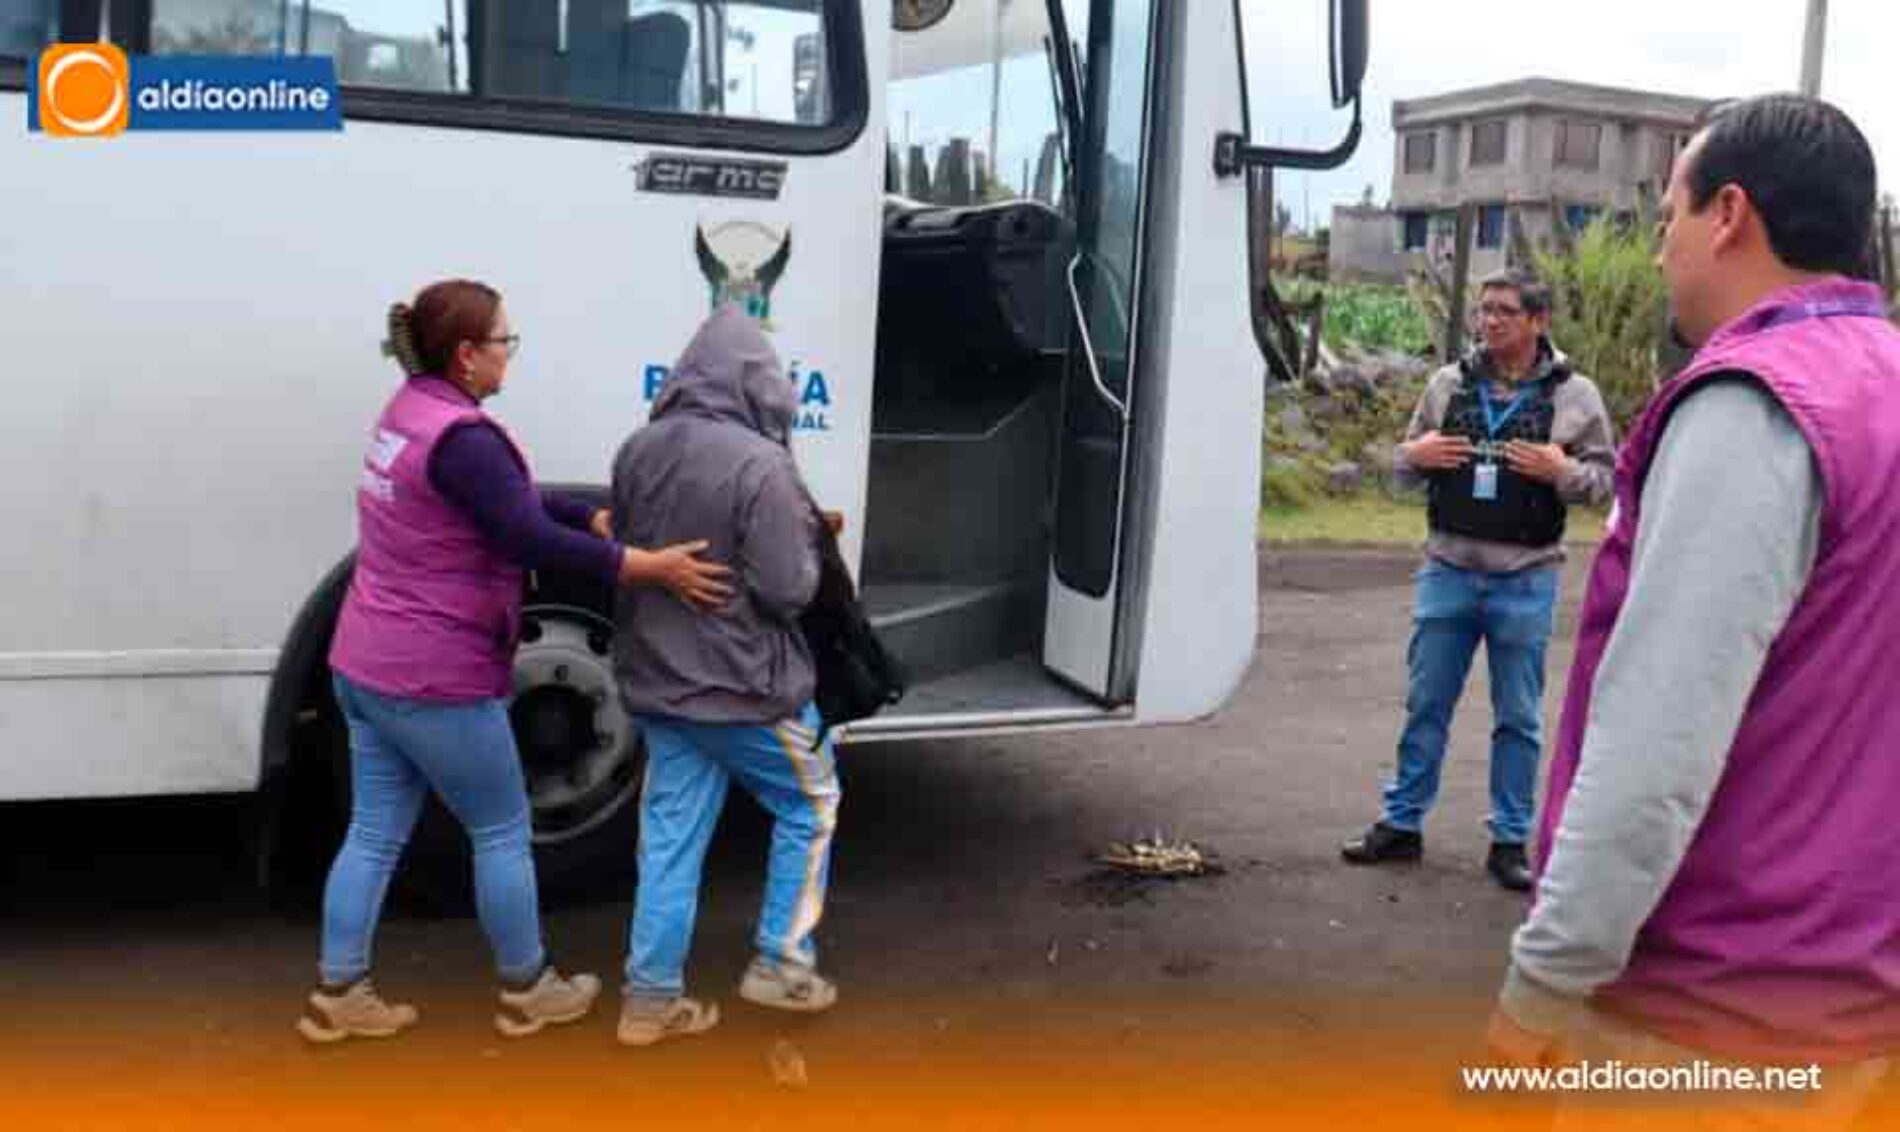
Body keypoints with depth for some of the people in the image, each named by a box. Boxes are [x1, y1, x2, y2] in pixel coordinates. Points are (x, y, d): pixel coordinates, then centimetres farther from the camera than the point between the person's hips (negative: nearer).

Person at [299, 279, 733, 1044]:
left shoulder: (410, 413, 10)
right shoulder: (462, 439, -22)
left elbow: (514, 500, 15)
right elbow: (534, 541, -26)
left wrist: (599, 518, 9)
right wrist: (651, 567, -22)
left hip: (366, 667, 9)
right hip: (436, 682, -9)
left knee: (374, 834, 15)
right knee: (501, 834, 8)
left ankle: (338, 996, 22)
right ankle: (526, 992, 22)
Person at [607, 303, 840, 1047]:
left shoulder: (637, 451, 0)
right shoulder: (759, 463, -22)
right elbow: (788, 589, -20)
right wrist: (811, 541, -1)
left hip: (655, 680, 6)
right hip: (745, 683, -6)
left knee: (670, 836, 14)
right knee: (810, 805, 16)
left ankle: (650, 998, 17)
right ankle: (780, 964, 20)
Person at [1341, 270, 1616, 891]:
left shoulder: (1574, 395, -1)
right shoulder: (1448, 382, 6)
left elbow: (1605, 476, 1)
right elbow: (1406, 460, 16)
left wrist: (1562, 472, -17)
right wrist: (1415, 455, -6)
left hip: (1525, 582, -2)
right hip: (1446, 571, 2)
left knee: (1518, 718, 8)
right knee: (1426, 705, 10)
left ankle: (1510, 840, 19)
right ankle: (1401, 825, 21)